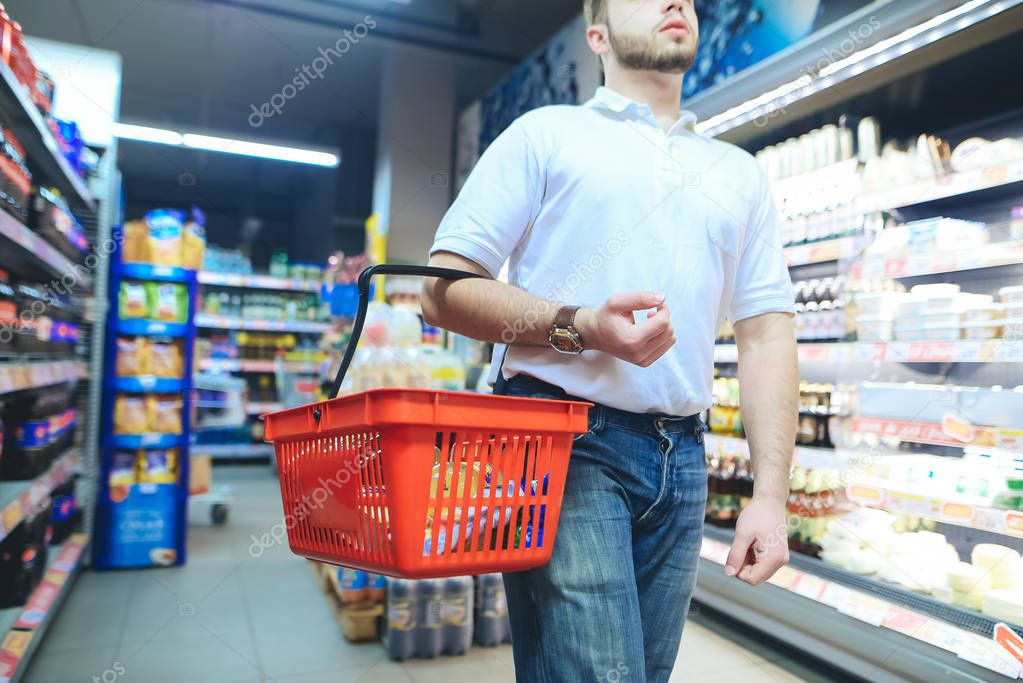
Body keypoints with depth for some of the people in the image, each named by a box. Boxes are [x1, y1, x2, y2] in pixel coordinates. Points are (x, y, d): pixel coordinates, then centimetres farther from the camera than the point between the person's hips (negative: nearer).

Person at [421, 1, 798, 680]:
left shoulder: (741, 173, 17)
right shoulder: (547, 134, 4)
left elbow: (766, 334, 10)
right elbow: (446, 289, -3)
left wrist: (771, 495, 1)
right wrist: (580, 327, -18)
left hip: (683, 461, 5)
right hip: (565, 444, -4)